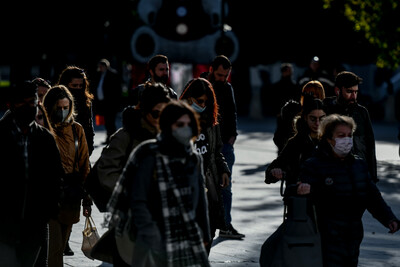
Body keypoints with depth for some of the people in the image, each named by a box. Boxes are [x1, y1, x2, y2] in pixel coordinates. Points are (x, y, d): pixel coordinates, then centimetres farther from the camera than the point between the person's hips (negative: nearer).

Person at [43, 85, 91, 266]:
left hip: (71, 197, 4)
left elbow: (84, 165, 10)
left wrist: (86, 199, 6)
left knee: (61, 246, 12)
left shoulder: (76, 130, 7)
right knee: (53, 246, -12)